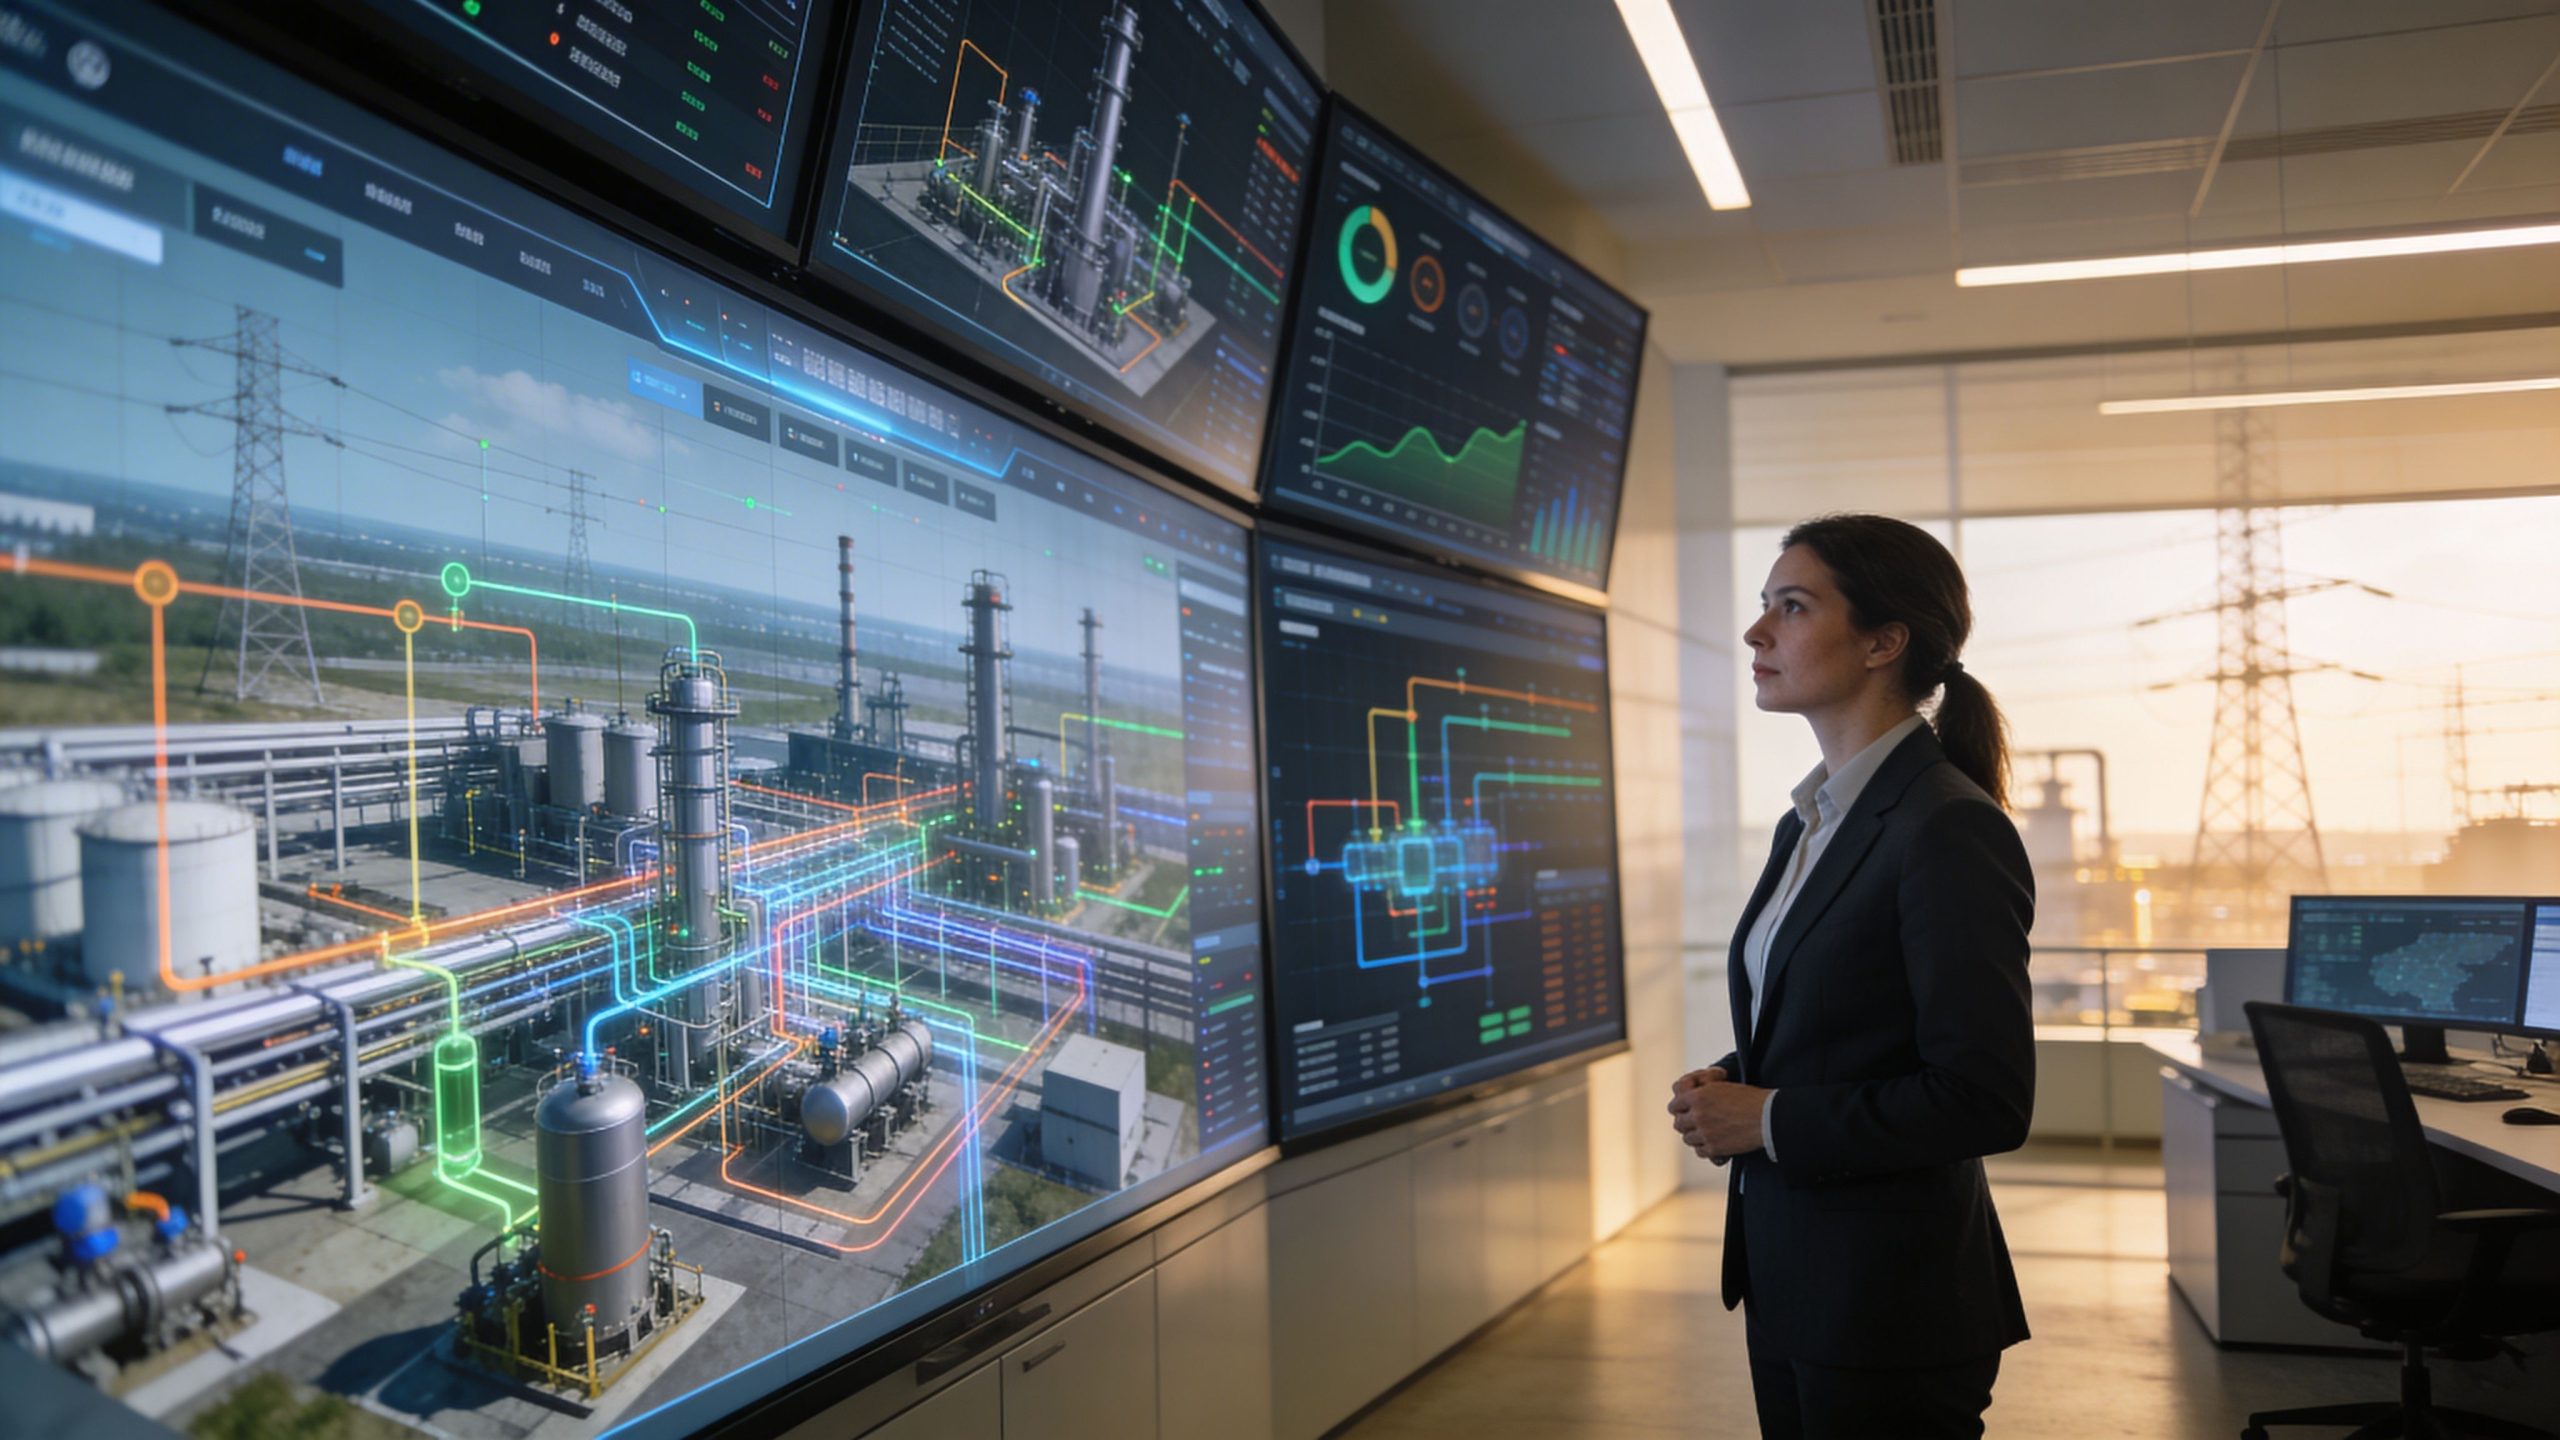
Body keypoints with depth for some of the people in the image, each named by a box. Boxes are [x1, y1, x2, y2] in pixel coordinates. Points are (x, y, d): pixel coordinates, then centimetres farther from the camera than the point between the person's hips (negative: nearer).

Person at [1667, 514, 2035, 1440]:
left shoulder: (1952, 829, -18)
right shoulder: (1809, 824, 10)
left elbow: (1986, 1101, -21)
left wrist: (1769, 1121, -17)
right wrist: (1729, 1089, 1)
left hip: (1892, 1301, -8)